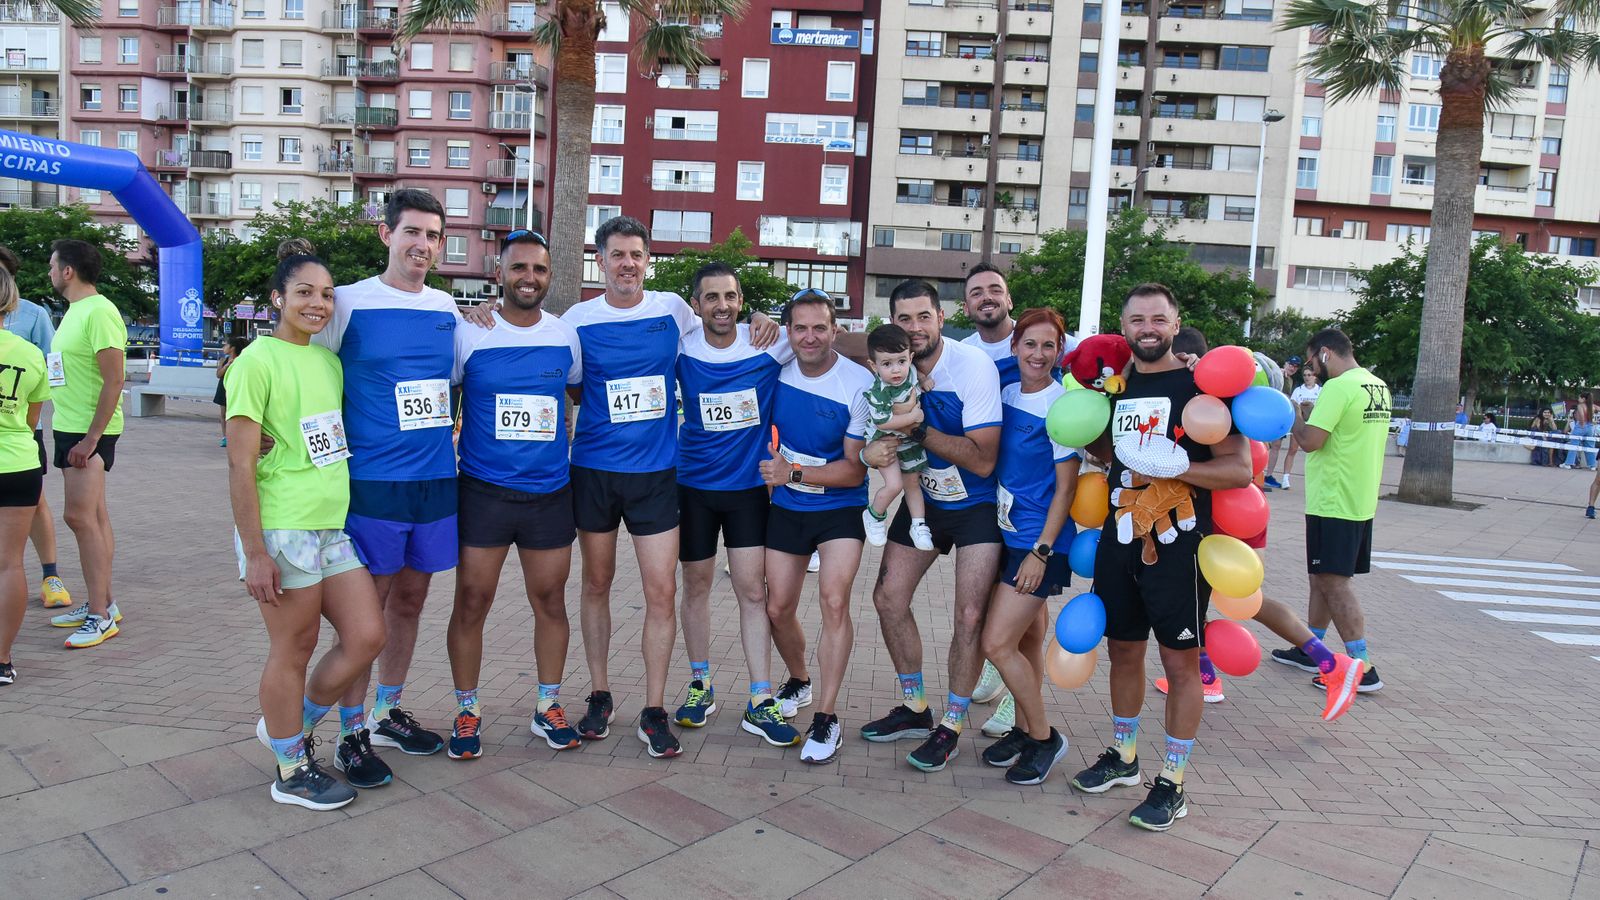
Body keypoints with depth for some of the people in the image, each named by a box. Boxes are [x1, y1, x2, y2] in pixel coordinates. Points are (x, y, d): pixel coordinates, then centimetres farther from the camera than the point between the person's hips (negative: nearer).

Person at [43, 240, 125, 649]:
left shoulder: (99, 312, -15)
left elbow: (113, 381, -20)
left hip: (91, 430, -10)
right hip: (71, 427, 10)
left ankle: (100, 615, -6)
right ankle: (101, 604, 17)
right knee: (93, 517, 11)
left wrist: (91, 438, -22)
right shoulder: (75, 311, 17)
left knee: (80, 516, -11)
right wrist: (75, 434, 16)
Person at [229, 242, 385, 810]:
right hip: (283, 529, -7)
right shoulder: (257, 362, -9)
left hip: (335, 524, 7)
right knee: (293, 650, 4)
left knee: (366, 637, 7)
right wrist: (254, 554, -15)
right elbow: (241, 466, -12)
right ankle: (292, 772, 22)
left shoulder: (329, 360, 13)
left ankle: (288, 728, 30)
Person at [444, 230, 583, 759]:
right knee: (472, 602, 2)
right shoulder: (469, 334, -3)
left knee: (550, 601, 9)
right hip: (483, 492, -2)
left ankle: (548, 707, 26)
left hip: (550, 494, 2)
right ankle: (467, 711, 20)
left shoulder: (567, 336, 3)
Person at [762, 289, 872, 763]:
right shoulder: (776, 368, -6)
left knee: (834, 599, -20)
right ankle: (800, 681, 37)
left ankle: (826, 719, -9)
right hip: (786, 507, 4)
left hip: (840, 509, -4)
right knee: (779, 609, 7)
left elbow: (855, 470, -15)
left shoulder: (859, 384, -17)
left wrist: (793, 473, -23)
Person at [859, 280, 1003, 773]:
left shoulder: (974, 366, -23)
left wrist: (918, 428, -30)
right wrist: (873, 449, -24)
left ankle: (951, 726, 10)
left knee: (971, 615, -10)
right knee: (888, 597, 4)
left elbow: (982, 460, -26)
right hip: (924, 497, 5)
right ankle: (914, 709, 23)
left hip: (977, 504, -5)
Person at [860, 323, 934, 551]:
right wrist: (914, 416, -26)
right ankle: (874, 517, 11)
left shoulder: (913, 372, -15)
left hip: (910, 441, 6)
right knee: (894, 485, -15)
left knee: (913, 483, 16)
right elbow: (882, 422, -32)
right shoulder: (877, 392, -32)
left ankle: (919, 525, 29)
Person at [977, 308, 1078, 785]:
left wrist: (1041, 551, -15)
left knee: (998, 644, -8)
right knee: (1027, 639, 17)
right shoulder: (1006, 393, 7)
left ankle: (1044, 737, 11)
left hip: (1040, 539, -7)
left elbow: (1066, 487, -13)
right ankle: (1023, 729, 30)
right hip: (1008, 532, 7)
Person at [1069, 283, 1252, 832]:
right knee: (1123, 649, 16)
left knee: (1180, 661, 3)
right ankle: (1123, 757, 33)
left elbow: (1239, 469, -13)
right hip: (1120, 539, 6)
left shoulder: (1199, 385, -7)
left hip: (1177, 545, -6)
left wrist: (1176, 465, -25)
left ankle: (1172, 785, 15)